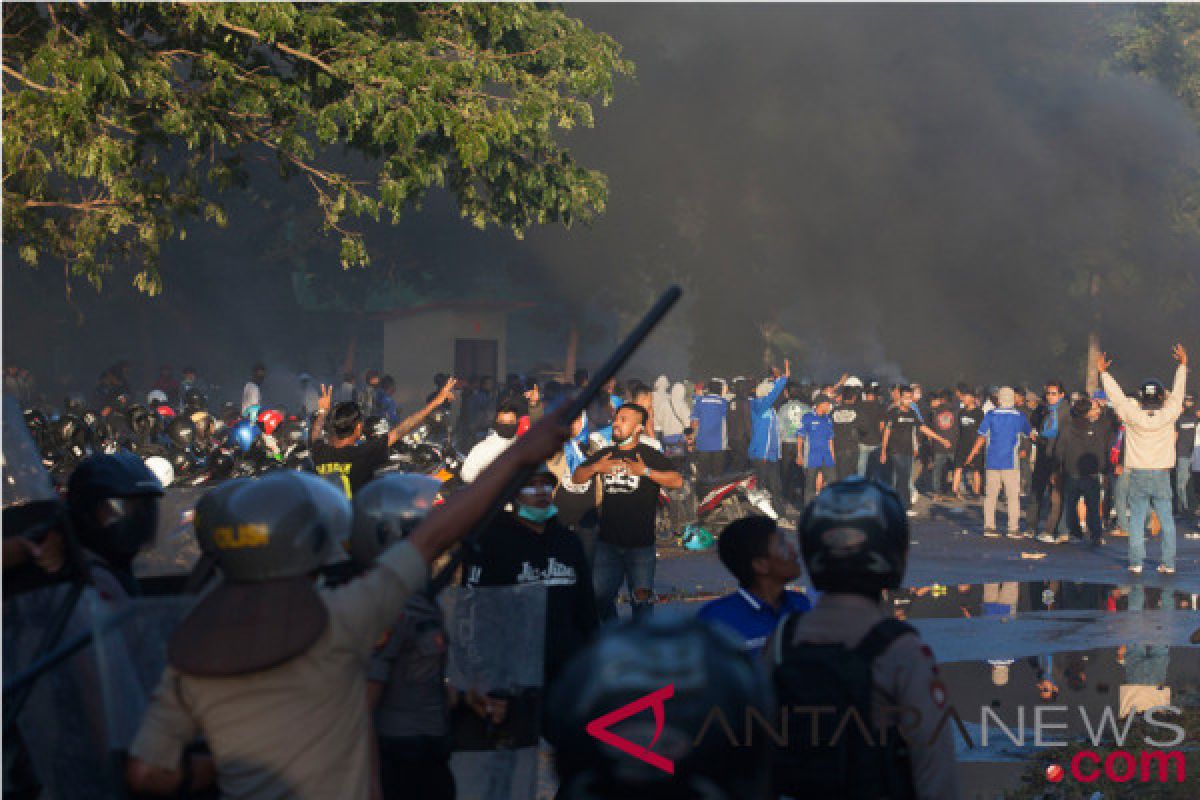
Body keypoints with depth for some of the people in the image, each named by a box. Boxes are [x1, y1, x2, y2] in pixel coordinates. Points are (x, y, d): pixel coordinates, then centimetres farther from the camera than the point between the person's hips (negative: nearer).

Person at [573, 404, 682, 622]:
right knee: (600, 595, 6)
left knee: (641, 596, -3)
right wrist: (595, 467, -7)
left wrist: (646, 471, -23)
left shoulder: (649, 455, -1)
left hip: (640, 542, -4)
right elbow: (576, 478, 12)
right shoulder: (604, 454, 12)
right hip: (607, 541, 4)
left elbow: (677, 481, -13)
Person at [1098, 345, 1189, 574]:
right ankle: (1168, 562, 5)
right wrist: (1183, 365, 16)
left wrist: (1103, 372, 14)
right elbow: (1178, 394, 5)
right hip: (1162, 475, 1)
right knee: (1166, 519, 6)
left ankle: (1136, 562, 0)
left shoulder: (1132, 415, -10)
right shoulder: (1168, 415, -8)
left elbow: (1117, 396, 1)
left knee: (1136, 520, 3)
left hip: (1138, 475, -1)